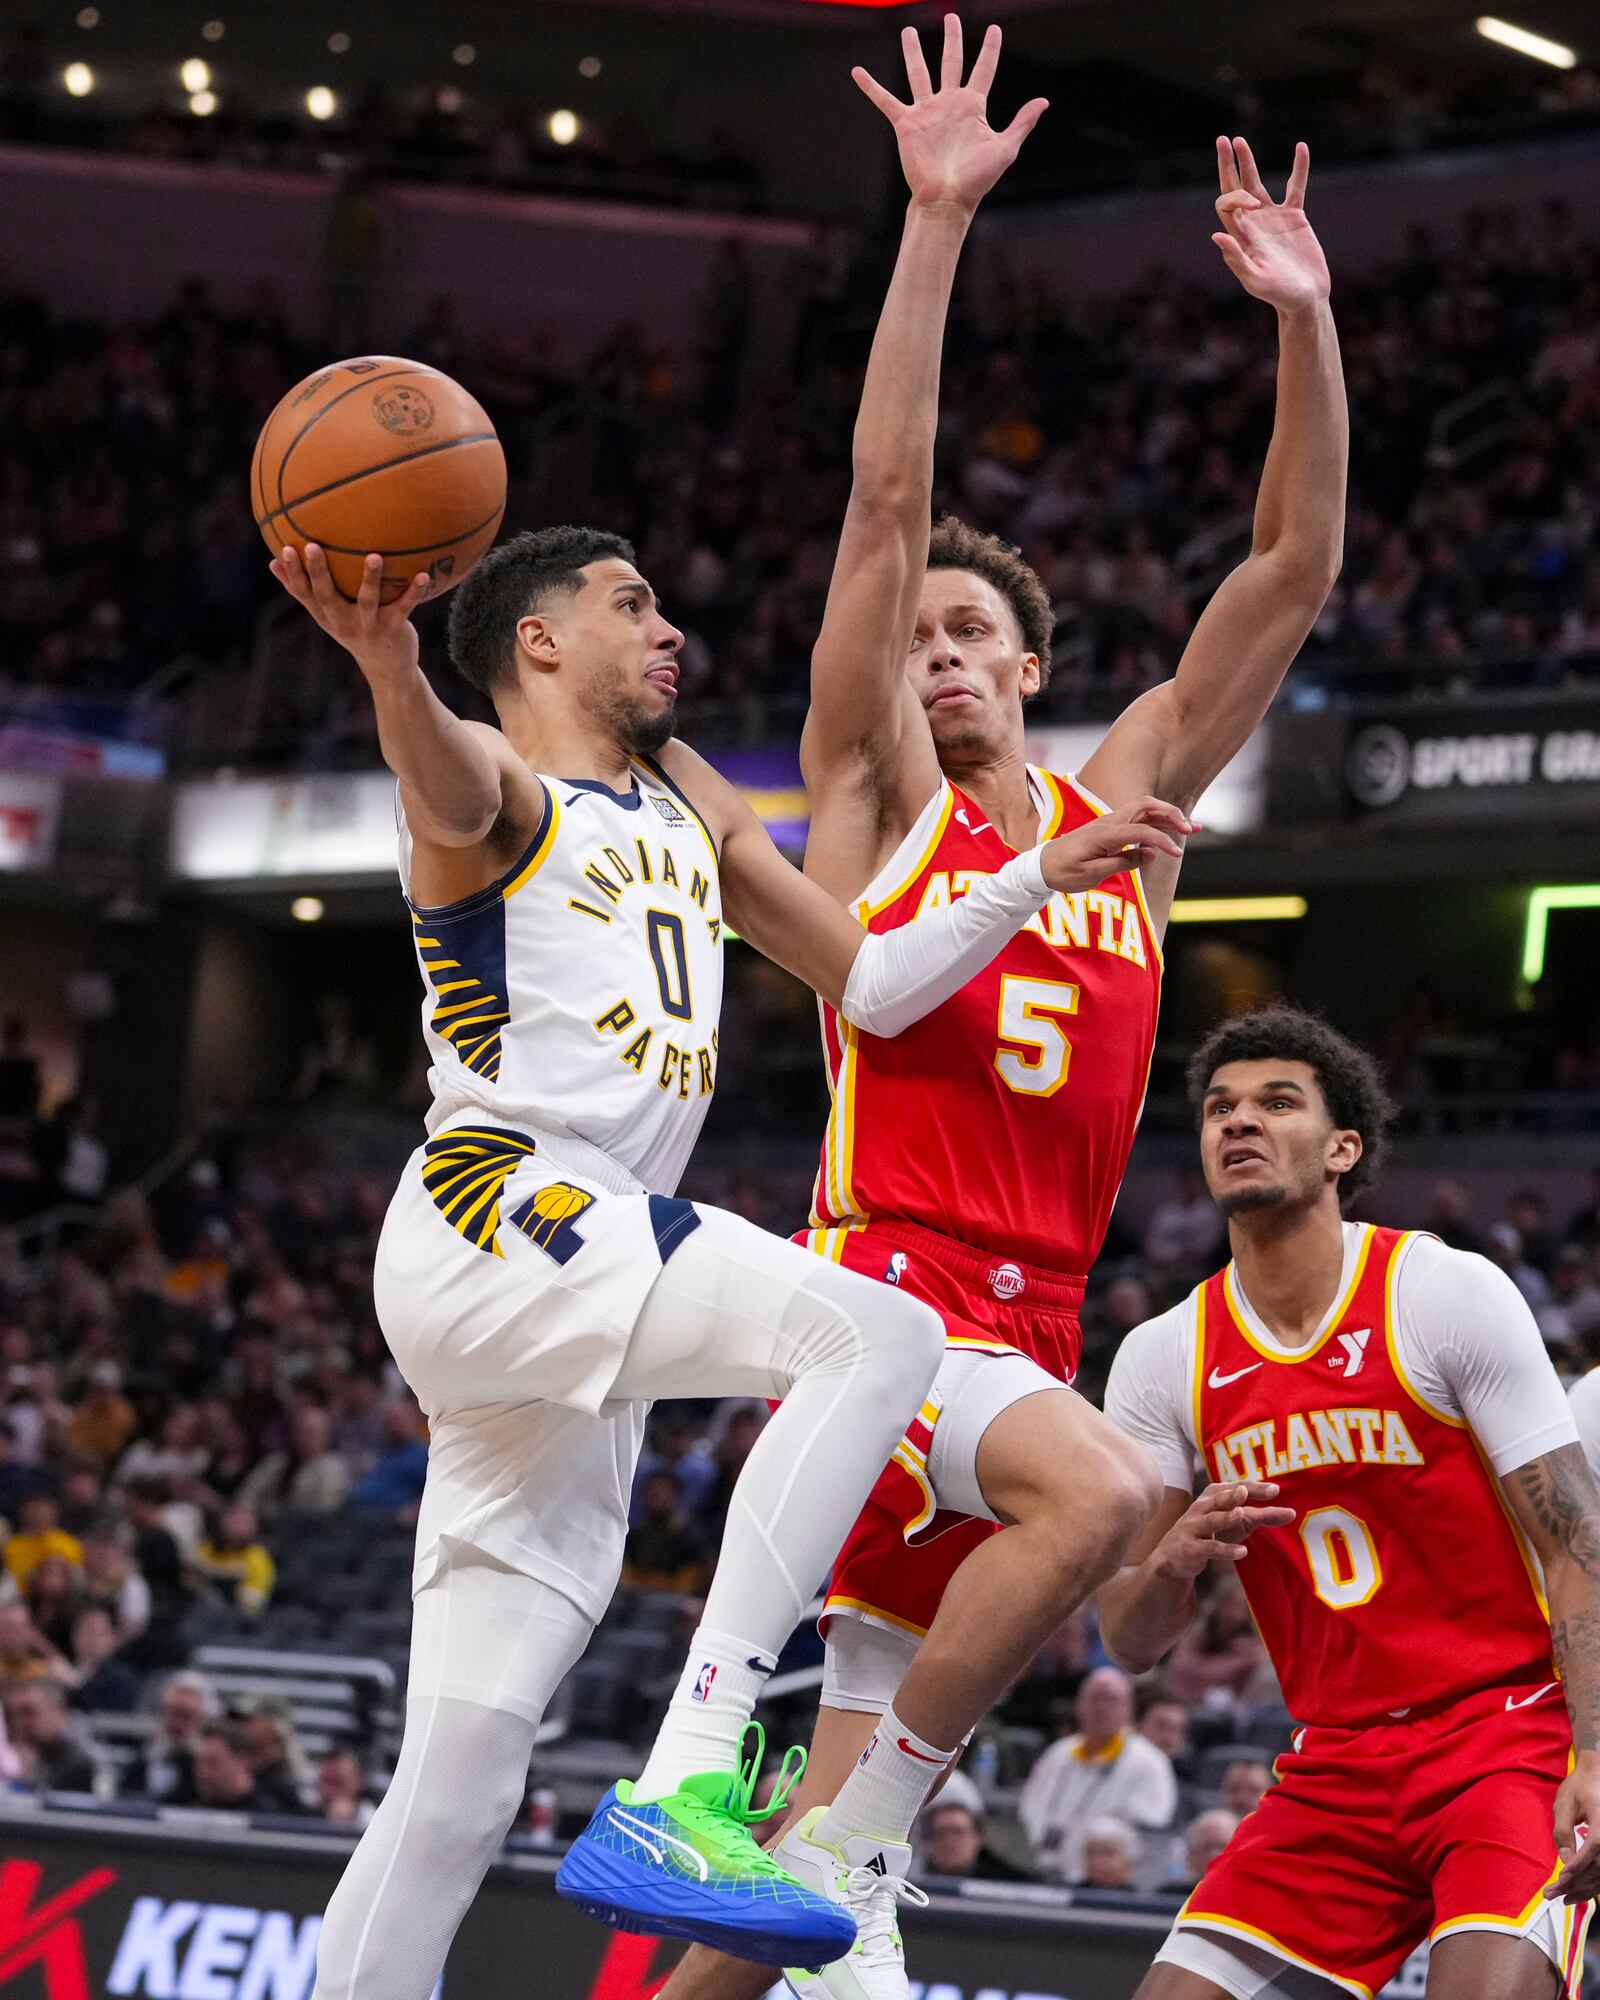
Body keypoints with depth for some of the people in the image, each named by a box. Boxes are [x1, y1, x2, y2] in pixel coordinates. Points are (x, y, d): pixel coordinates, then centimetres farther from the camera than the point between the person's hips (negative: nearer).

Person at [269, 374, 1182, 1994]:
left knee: (456, 1796, 4)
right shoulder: (496, 784, 2)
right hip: (492, 1220, -8)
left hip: (583, 1291, 8)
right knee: (880, 1337, -29)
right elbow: (451, 791, -25)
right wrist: (384, 660, -47)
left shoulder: (686, 799, 28)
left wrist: (1041, 879, 19)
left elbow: (871, 982, 30)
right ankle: (681, 1791, -36)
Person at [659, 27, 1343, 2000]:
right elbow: (885, 498, -5)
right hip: (880, 1288, -5)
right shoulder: (876, 792, 5)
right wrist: (937, 222, -11)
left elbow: (1294, 570, 11)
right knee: (1096, 1488, -33)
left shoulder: (1123, 800, 16)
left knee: (862, 1773, 3)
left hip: (1027, 1323, 5)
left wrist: (1305, 323, 0)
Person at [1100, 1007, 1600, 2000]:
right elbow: (1130, 1641, 5)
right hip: (1337, 1767, 5)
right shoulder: (1162, 1360, 4)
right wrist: (1172, 1560, -19)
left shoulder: (1451, 1293, -7)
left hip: (1513, 1735, -5)